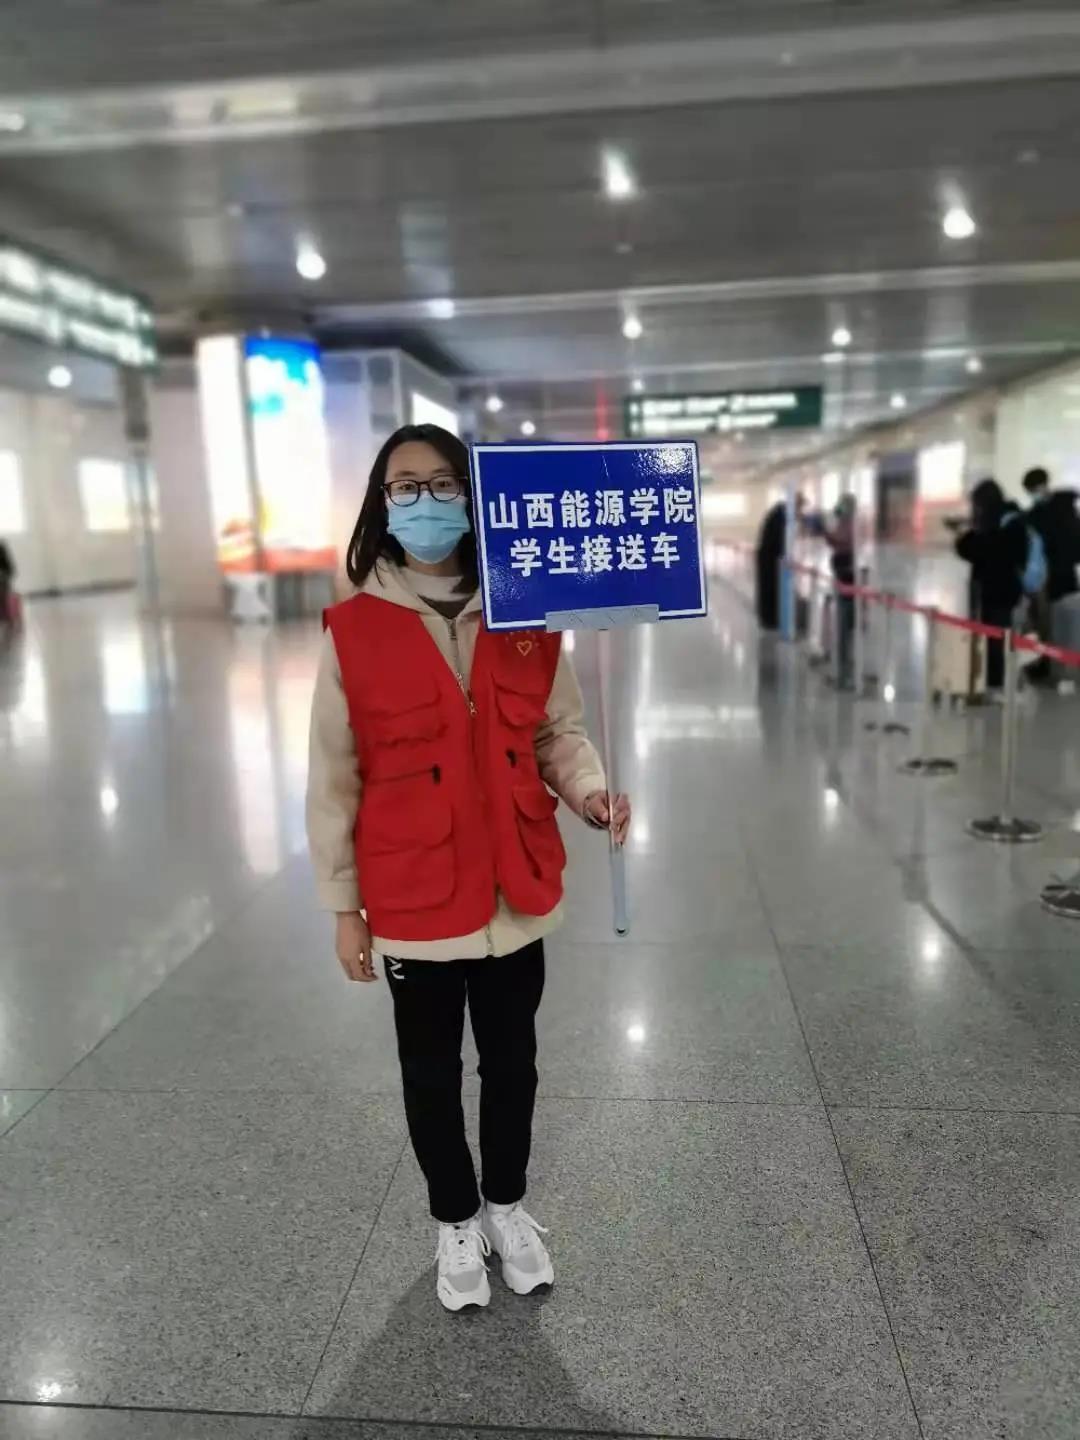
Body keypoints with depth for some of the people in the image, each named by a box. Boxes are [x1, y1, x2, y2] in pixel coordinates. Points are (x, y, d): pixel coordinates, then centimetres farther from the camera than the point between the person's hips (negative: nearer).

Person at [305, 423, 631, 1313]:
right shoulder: (352, 630, -11)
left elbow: (559, 731, 6)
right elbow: (334, 780, -5)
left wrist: (591, 791, -15)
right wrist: (342, 905, -3)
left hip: (517, 892, 2)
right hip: (414, 902, -1)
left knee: (511, 1062, 20)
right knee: (432, 1072, 18)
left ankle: (508, 1205, 46)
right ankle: (456, 1221, 43)